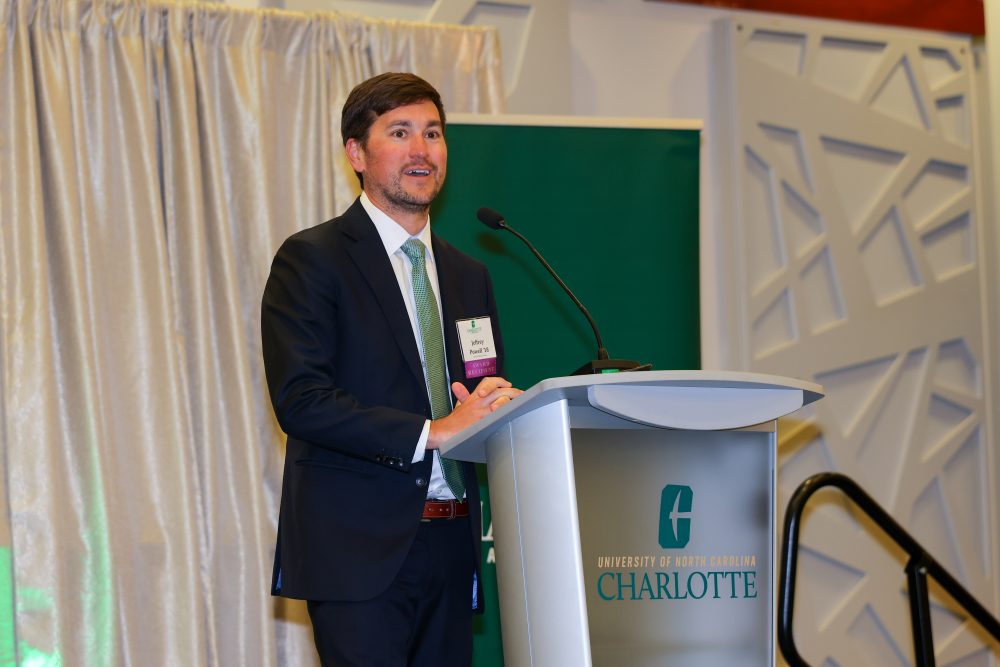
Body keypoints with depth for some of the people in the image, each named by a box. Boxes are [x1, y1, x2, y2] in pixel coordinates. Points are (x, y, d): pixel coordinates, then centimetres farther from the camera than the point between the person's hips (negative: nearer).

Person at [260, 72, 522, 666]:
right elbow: (300, 400, -13)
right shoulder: (311, 259, -2)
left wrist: (495, 403, -3)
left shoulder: (469, 276, 18)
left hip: (451, 545, 6)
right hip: (359, 548, -6)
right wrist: (431, 431, -18)